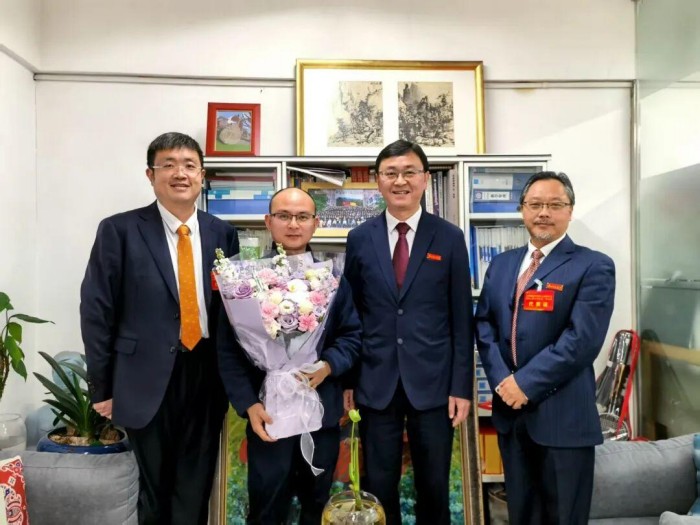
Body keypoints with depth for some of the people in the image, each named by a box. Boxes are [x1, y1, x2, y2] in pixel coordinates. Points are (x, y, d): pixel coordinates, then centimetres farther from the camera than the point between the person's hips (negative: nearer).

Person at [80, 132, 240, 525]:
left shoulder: (222, 234, 4)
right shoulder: (120, 230, -5)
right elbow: (97, 312, -5)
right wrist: (102, 387, -5)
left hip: (206, 376, 2)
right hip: (147, 379, -2)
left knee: (196, 489, 15)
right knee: (154, 489, 16)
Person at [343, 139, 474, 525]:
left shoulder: (449, 238, 0)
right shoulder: (360, 239, 3)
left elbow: (461, 319, 0)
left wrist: (461, 387, -4)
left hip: (432, 382, -1)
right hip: (376, 383, 1)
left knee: (434, 487, 12)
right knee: (378, 487, 11)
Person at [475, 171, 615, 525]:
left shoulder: (593, 266, -7)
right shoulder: (501, 264, 11)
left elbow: (581, 339, -17)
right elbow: (484, 323, 6)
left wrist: (526, 383, -18)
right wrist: (501, 379, -9)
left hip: (562, 413, -5)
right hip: (510, 406, 5)